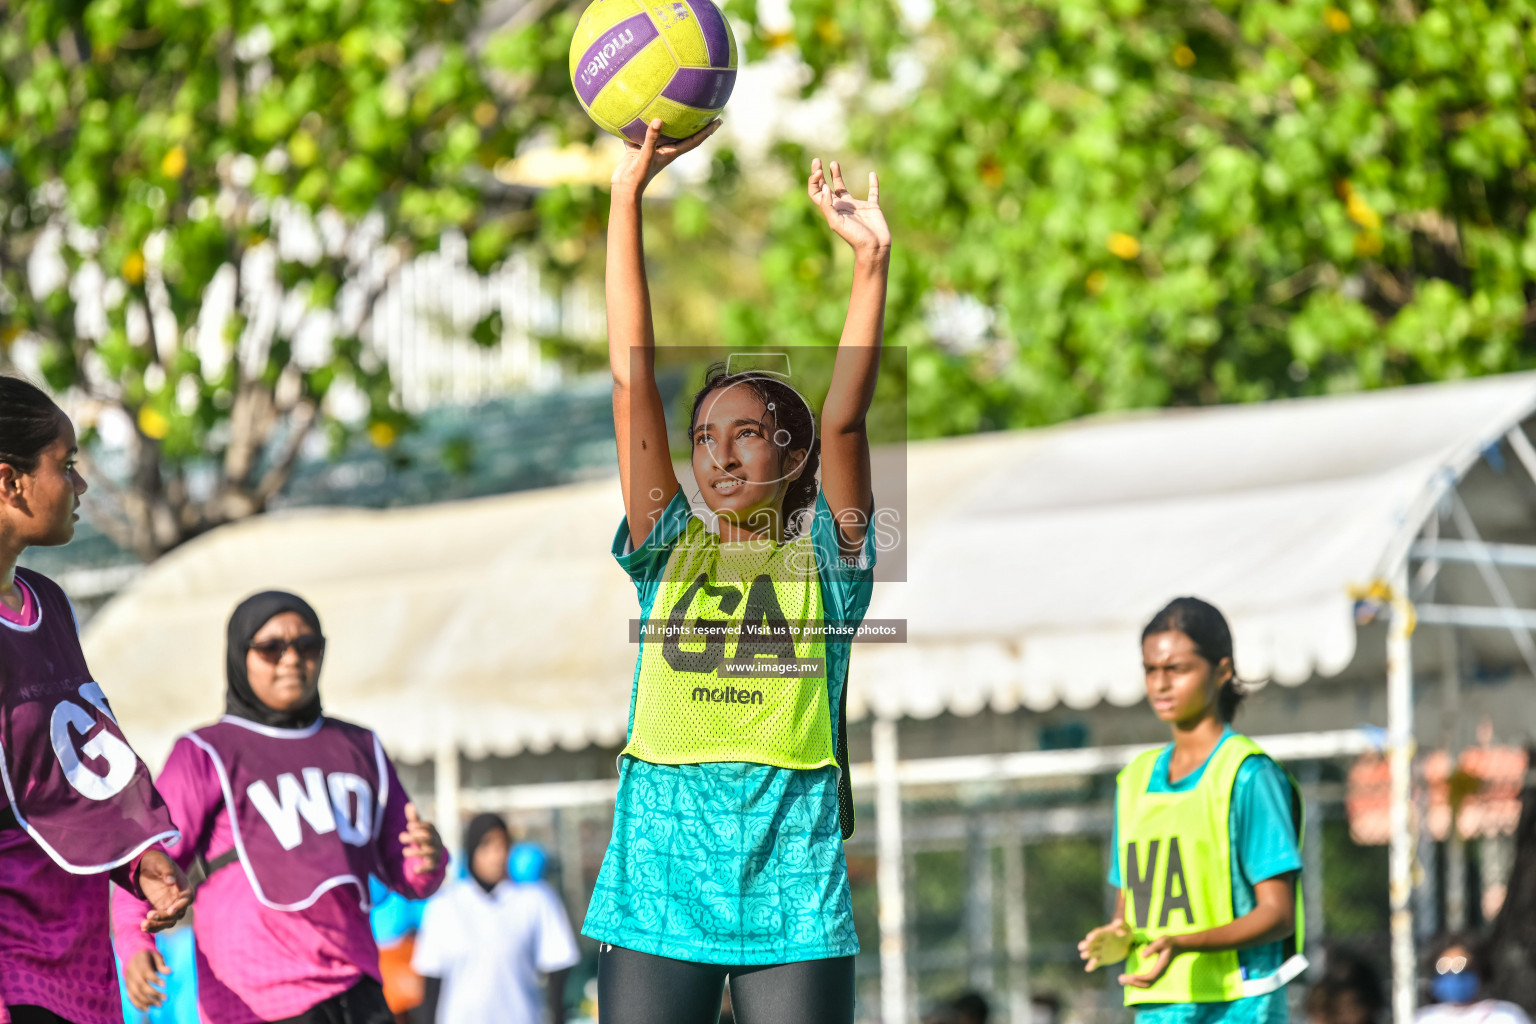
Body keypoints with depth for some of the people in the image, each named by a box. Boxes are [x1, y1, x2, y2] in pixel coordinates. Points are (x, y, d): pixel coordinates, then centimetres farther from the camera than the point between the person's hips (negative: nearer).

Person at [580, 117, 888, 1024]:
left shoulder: (825, 555, 7)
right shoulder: (670, 547, 9)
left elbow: (846, 416, -7)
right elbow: (634, 378, 3)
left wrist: (872, 260, -18)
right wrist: (628, 196, -3)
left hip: (795, 905, -1)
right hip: (657, 891, 1)